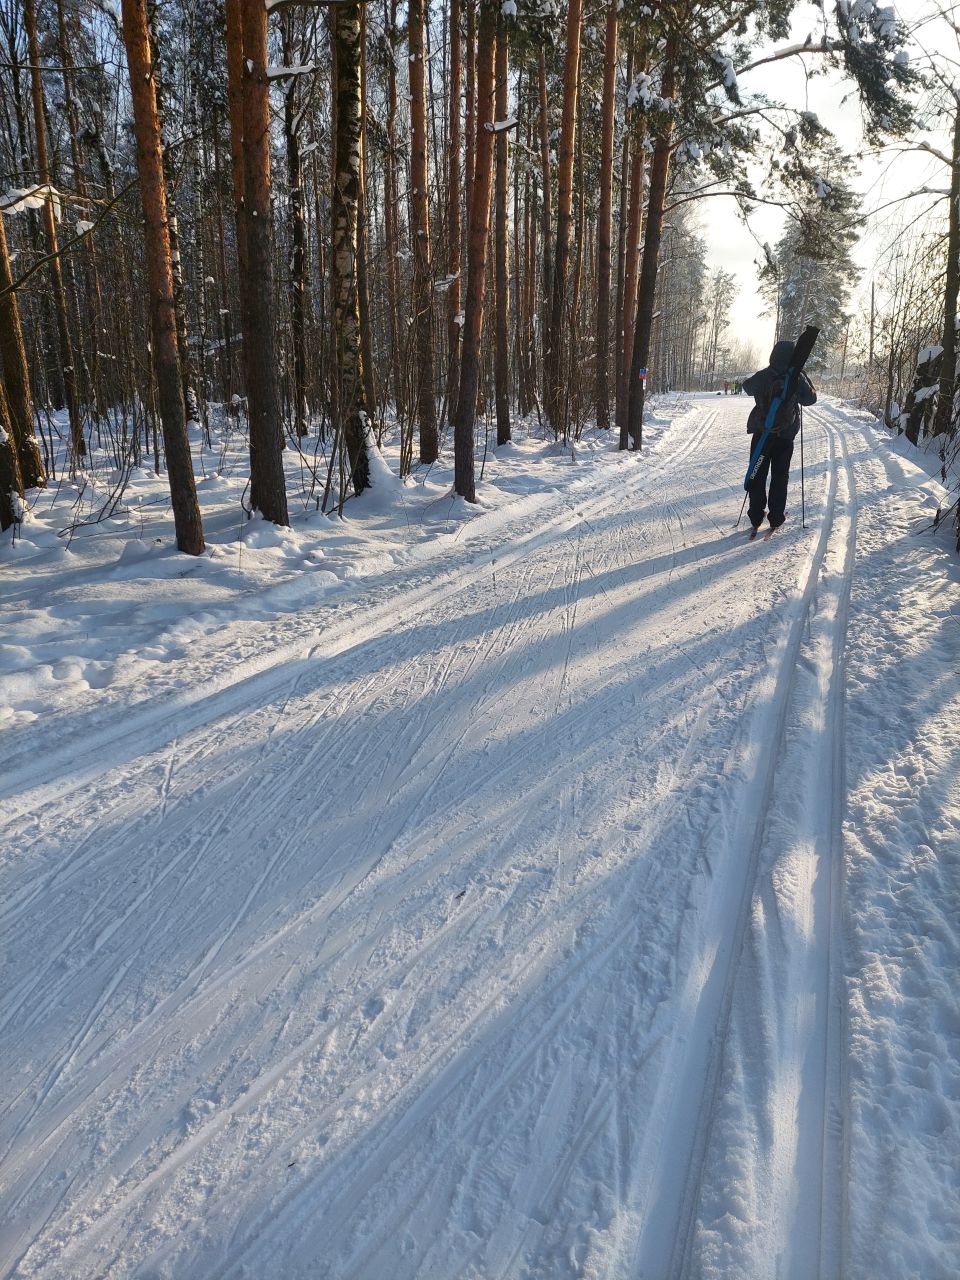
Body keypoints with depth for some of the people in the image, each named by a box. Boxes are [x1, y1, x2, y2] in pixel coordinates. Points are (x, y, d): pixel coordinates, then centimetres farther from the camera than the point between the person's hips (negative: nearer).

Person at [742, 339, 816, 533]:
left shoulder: (762, 376, -8)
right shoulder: (797, 379, -11)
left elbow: (747, 387, 13)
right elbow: (810, 399, 4)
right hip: (785, 434, -1)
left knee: (758, 474, 10)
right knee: (780, 476, 10)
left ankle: (756, 517, 11)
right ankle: (776, 517, 12)